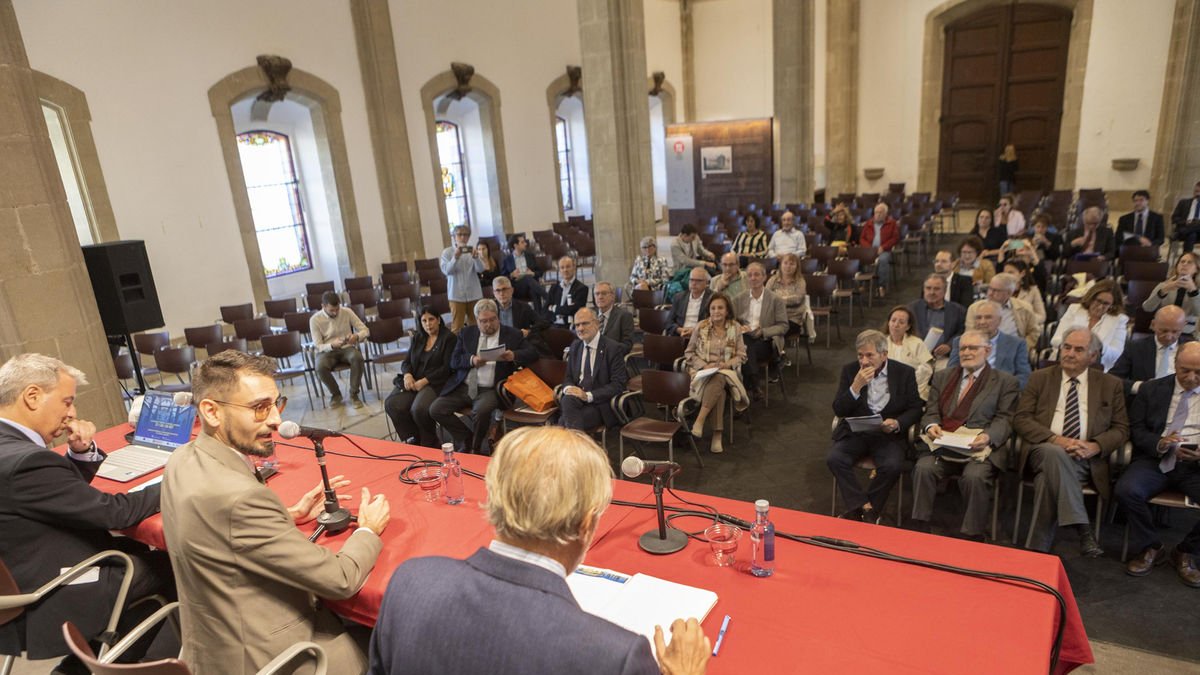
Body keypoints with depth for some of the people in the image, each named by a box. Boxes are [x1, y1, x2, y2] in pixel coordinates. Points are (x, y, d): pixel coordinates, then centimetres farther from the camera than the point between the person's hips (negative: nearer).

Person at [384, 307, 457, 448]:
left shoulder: (449, 338, 0)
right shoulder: (417, 338, 19)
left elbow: (447, 368, -8)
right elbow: (406, 362, 19)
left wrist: (424, 381, -15)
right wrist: (407, 375, -5)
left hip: (435, 382, -6)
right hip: (413, 381, 6)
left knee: (419, 409, -32)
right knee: (391, 405, -21)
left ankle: (429, 445, -5)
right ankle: (414, 441, -7)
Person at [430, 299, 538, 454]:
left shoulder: (513, 335, 7)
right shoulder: (467, 333, 15)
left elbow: (533, 353, 1)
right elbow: (453, 361, 10)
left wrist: (513, 356, -19)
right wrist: (472, 360, -11)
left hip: (490, 390, -4)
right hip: (463, 388, 4)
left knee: (482, 410, -34)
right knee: (436, 409, -15)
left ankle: (474, 448, -5)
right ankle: (466, 438, 6)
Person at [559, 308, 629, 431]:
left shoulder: (614, 348, -5)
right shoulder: (575, 346, 13)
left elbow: (618, 385, -11)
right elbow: (568, 377, 16)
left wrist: (589, 395, -21)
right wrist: (568, 388, -9)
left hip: (601, 404, -5)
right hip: (577, 398, 5)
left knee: (564, 421, -29)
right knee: (568, 400, -31)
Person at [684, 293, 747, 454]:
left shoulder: (735, 327, 4)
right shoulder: (701, 326, 2)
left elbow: (741, 355, 6)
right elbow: (689, 353, 6)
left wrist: (727, 364, -14)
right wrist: (704, 365, -11)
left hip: (726, 371, 1)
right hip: (702, 371, -1)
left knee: (719, 379, -38)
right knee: (719, 386, -35)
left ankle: (699, 421, -34)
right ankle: (717, 435, -32)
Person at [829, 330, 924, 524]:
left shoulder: (905, 373, 1)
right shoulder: (850, 370, 3)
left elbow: (915, 408, 4)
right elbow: (838, 410, -1)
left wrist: (897, 423, -17)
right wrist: (856, 386, -17)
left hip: (888, 433, -1)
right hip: (855, 431, 1)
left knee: (892, 466, -29)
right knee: (834, 459, -26)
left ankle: (857, 509, -9)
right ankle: (865, 508, -16)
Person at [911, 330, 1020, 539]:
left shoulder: (1005, 381, 12)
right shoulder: (943, 377, 22)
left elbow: (1005, 419, 2)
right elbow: (931, 411, 15)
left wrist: (988, 436, -19)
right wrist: (931, 425, -8)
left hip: (981, 447, -2)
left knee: (975, 476, -32)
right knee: (924, 468, -27)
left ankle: (973, 538, -17)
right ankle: (919, 530, -17)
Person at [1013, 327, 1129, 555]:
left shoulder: (1110, 385, 16)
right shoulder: (1040, 378, 13)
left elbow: (1121, 428, 10)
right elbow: (1021, 419, 3)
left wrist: (1094, 446, -12)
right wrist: (1055, 439, -14)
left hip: (1085, 459, 1)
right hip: (1043, 450, 0)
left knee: (1049, 478, -33)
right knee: (1054, 452, -38)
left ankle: (1039, 547, -24)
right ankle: (1083, 530, -35)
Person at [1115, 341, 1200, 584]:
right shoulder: (1152, 389, 11)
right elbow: (1136, 429, 7)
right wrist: (1159, 443, -15)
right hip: (1156, 458, 0)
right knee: (1125, 490, -29)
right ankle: (1151, 548, -1)